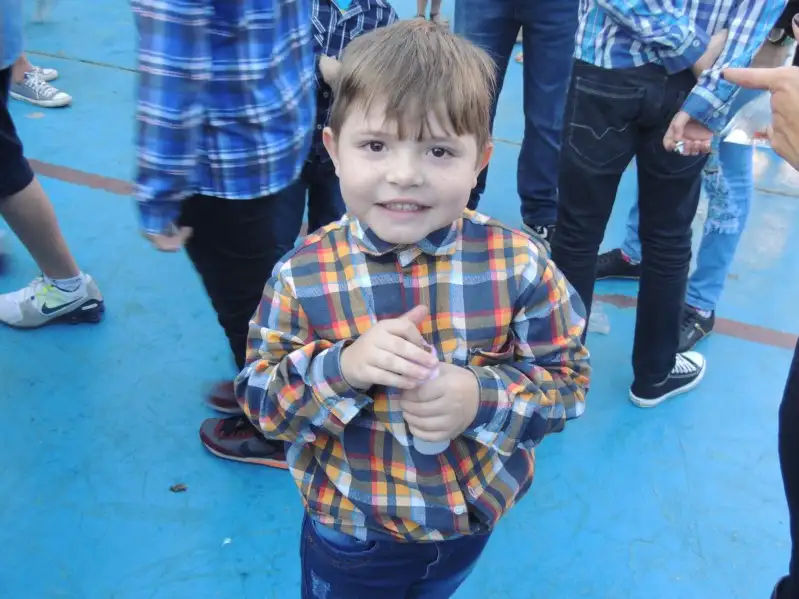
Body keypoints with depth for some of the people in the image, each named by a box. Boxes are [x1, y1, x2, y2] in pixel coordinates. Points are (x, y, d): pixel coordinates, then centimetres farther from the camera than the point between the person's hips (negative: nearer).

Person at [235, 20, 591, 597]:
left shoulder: (518, 263, -19)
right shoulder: (303, 274, -19)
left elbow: (567, 376, -11)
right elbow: (259, 396, -14)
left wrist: (484, 398, -30)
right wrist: (341, 366, -33)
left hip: (475, 514, 2)